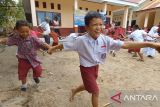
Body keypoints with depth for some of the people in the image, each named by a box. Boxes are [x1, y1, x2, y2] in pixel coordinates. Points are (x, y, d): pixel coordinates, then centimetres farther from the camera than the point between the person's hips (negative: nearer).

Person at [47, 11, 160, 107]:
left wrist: (150, 44, -24)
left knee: (89, 86, 26)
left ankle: (74, 91, 58)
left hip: (96, 67, 5)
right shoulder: (80, 40, -26)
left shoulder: (105, 39, -16)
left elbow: (125, 44, -20)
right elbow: (65, 44, -12)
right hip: (86, 68, -5)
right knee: (96, 91, 5)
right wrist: (53, 48, 1)